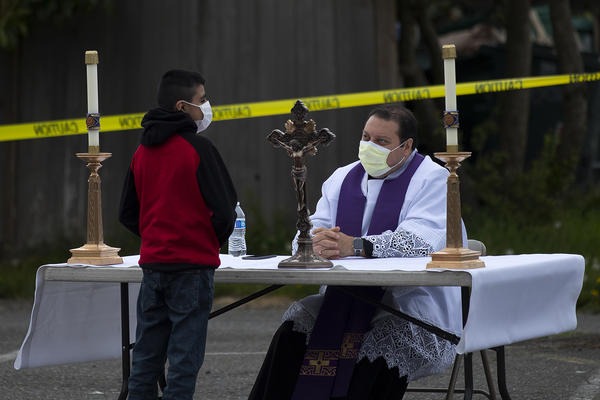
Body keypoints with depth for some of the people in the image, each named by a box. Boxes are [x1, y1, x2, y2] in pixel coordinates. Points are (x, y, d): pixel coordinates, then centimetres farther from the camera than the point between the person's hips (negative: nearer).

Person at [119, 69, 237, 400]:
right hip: (193, 266, -6)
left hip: (152, 264, 6)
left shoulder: (142, 151, 8)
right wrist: (214, 241, 5)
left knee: (146, 358, 10)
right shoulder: (198, 148, -11)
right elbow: (225, 208, -13)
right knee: (185, 359, -3)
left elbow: (128, 214, 14)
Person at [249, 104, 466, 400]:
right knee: (295, 325, -18)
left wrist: (355, 246, -33)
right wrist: (318, 241, -21)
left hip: (413, 305, -5)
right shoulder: (342, 178, 16)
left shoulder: (432, 180, -2)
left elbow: (420, 240, -21)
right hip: (345, 300, 5)